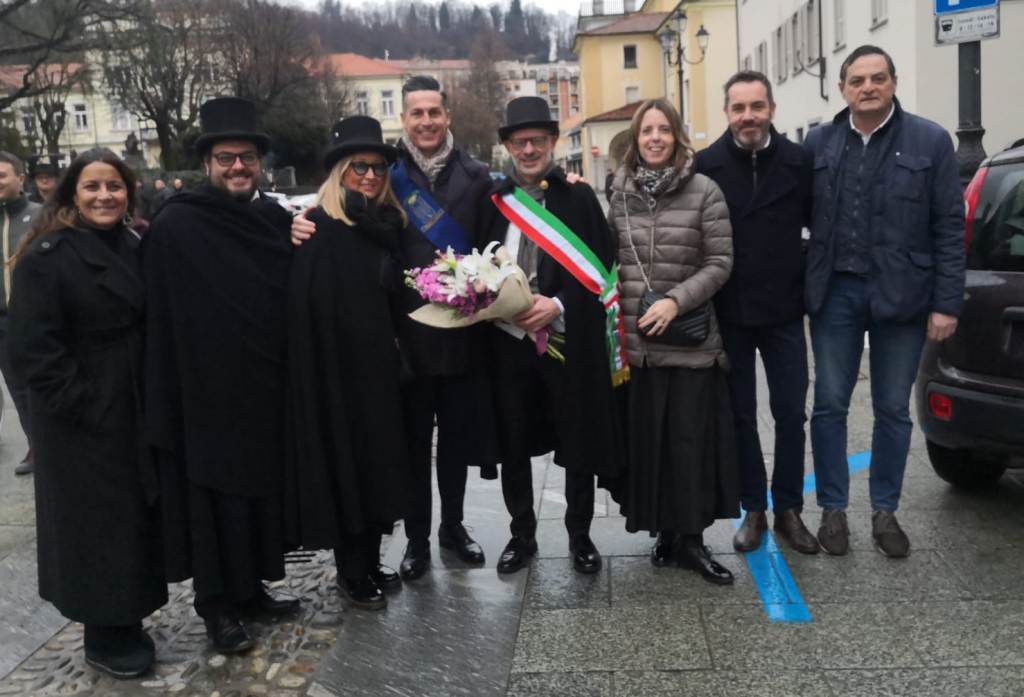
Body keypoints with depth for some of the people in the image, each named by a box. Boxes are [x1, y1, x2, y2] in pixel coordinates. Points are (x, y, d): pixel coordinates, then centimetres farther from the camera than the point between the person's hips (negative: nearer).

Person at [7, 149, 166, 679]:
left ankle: (126, 622, 30)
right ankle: (103, 637, 20)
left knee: (135, 516, 13)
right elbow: (30, 347, -17)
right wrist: (84, 406, -19)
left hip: (135, 409, 7)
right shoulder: (47, 255, -12)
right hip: (83, 419, -6)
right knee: (96, 522, 4)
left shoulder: (133, 248, 7)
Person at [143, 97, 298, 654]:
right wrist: (170, 395, -13)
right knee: (216, 496, 6)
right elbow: (161, 317, -12)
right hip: (208, 390, -5)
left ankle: (250, 587, 33)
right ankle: (217, 603, 22)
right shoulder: (175, 225, -10)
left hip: (267, 386, 6)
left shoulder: (278, 219, 6)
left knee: (260, 488, 16)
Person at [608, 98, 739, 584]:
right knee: (646, 439, 6)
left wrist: (676, 300, -15)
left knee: (691, 439, 1)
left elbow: (719, 263, -5)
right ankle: (665, 530, 21)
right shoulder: (619, 193, 8)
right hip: (634, 341, 3)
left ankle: (691, 538, 14)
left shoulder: (704, 192, -2)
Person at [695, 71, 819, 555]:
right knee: (740, 415, 9)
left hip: (783, 311, 1)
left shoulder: (798, 162, -2)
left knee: (791, 414, 6)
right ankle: (753, 509, 23)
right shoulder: (707, 165, -6)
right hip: (728, 313, -1)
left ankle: (788, 508, 22)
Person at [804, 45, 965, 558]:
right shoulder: (819, 143, 4)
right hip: (835, 293, 2)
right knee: (829, 405, 7)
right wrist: (805, 286, -4)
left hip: (901, 294, -1)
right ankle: (833, 510, 21)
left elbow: (949, 227, -3)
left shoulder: (930, 141, -2)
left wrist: (946, 303, -8)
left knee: (892, 409, 9)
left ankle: (884, 512, 24)